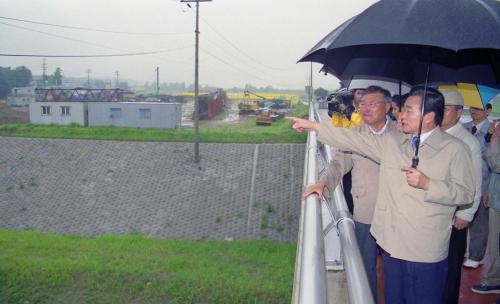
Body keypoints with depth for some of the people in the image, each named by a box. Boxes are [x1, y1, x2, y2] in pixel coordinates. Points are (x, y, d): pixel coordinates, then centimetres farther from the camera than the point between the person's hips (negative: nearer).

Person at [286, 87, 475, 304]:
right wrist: (315, 127, 0)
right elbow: (355, 140, 4)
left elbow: (465, 193, -9)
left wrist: (427, 184, -22)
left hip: (426, 252, -4)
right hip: (392, 243, 4)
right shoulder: (392, 142, 5)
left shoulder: (454, 149, -7)